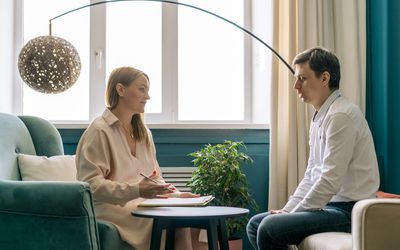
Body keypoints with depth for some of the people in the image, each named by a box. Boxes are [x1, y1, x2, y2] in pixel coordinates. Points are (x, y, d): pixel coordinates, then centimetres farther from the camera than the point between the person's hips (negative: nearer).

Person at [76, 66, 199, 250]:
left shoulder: (143, 133, 19)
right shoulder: (99, 131, -7)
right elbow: (90, 184, -15)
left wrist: (176, 194, -2)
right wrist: (136, 190, -25)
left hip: (142, 202, 7)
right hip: (113, 207, -7)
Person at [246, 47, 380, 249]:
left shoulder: (340, 116, -16)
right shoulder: (320, 118, 15)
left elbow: (330, 181, -21)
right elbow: (311, 177, 18)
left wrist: (292, 214, -13)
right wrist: (286, 210, 6)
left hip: (348, 210, -10)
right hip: (330, 206, 10)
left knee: (269, 228, -23)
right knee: (255, 224, 6)